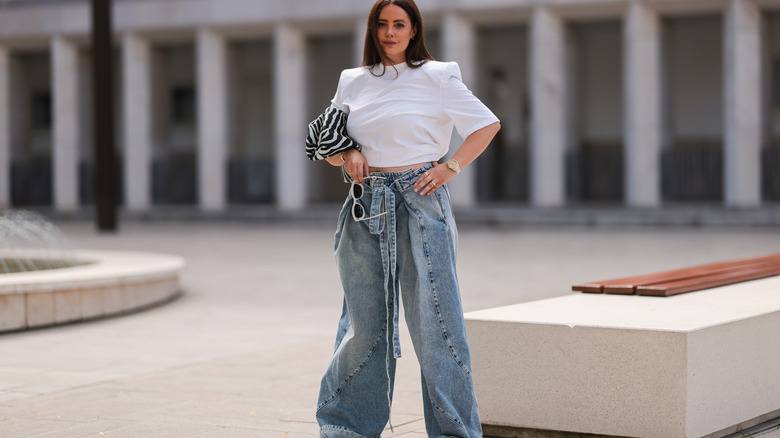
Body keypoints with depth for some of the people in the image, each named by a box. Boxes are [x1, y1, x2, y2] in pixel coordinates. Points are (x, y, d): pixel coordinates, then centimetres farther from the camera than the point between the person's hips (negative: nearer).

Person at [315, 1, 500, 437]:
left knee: (434, 319, -6)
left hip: (420, 201, -3)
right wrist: (347, 155, -1)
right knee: (365, 323, 8)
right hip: (366, 205, 4)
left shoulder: (436, 77, 2)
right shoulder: (353, 82, 13)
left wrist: (451, 167, -6)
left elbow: (488, 125, 3)